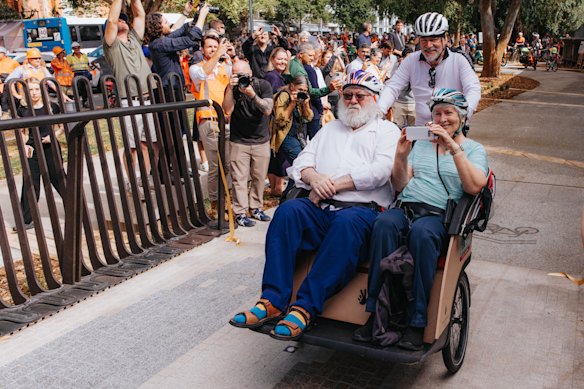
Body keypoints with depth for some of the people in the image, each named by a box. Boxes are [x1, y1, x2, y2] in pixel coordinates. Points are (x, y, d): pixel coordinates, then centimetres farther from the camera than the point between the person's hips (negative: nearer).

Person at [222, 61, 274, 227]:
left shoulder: (263, 85, -7)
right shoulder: (232, 88, -4)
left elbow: (268, 110, -18)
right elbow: (227, 110, -17)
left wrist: (252, 95, -30)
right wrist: (230, 88, -26)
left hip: (261, 140, 1)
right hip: (239, 141, -1)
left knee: (259, 178, 9)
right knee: (239, 178, -3)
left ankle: (255, 208, 24)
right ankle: (240, 213, 3)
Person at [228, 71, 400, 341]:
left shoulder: (387, 130, 16)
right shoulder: (331, 128, 31)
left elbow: (379, 171, -4)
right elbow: (302, 161, 18)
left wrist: (333, 184, -9)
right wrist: (314, 177, -6)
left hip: (362, 209, -4)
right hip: (320, 207, 4)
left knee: (347, 223, -38)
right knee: (288, 211, -27)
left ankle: (305, 307, -37)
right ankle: (273, 301, -30)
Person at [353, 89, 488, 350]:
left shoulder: (474, 149, 15)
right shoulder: (421, 144, 26)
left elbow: (474, 187, -5)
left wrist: (454, 147, -12)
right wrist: (401, 156, 0)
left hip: (439, 214, -3)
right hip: (404, 207, 3)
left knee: (422, 232, -38)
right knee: (385, 223, -33)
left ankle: (417, 323, -30)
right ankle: (377, 315, -29)